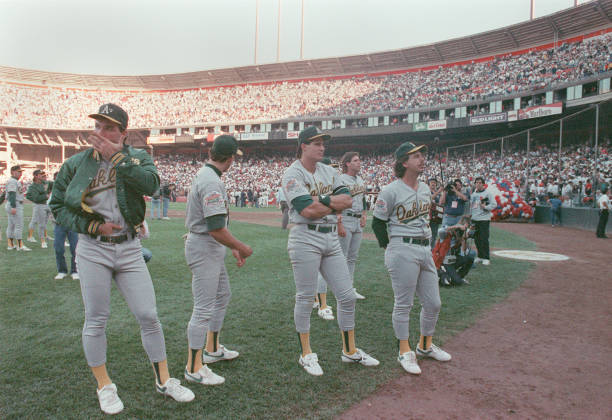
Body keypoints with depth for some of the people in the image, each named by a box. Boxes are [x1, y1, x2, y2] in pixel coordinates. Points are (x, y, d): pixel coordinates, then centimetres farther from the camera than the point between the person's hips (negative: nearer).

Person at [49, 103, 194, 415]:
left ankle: (164, 380, 20)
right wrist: (90, 225, -8)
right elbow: (57, 206, 5)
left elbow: (151, 184, -21)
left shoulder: (137, 158, 1)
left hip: (129, 250, 1)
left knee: (148, 316, 3)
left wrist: (115, 156, -23)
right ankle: (104, 387, 26)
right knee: (96, 321, 7)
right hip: (93, 251, 0)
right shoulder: (76, 164, 1)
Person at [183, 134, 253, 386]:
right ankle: (194, 368, 6)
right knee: (204, 308, -4)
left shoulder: (205, 175, 12)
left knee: (222, 296, 22)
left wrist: (232, 248, 17)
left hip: (212, 248, 11)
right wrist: (241, 248, -13)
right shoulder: (211, 181, -22)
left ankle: (212, 349, 37)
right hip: (203, 248, -11)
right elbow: (217, 229, -27)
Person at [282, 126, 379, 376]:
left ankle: (350, 351, 25)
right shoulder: (292, 174, -6)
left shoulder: (329, 172, 14)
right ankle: (306, 355, 20)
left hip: (331, 238, 7)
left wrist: (321, 201, -11)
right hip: (306, 239, -6)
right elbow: (308, 210, -19)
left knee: (347, 296, 9)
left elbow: (347, 200, 2)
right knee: (305, 299, 3)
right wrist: (334, 202, -7)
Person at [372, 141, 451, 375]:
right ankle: (405, 352, 16)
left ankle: (425, 346, 32)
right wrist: (389, 248, -5)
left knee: (433, 303, 12)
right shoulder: (391, 191, -10)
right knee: (403, 304, 1)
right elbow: (378, 222, -5)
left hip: (425, 250, 8)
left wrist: (428, 240, 18)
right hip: (403, 251, -7)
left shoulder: (425, 189, 13)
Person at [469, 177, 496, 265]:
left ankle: (486, 258, -1)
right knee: (476, 239, 9)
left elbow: (494, 204, -6)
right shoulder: (473, 193, 15)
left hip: (484, 219, -6)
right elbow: (470, 204, 20)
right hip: (474, 219, 6)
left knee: (484, 239, -8)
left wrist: (485, 207, -19)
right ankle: (480, 256, 20)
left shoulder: (488, 192, -3)